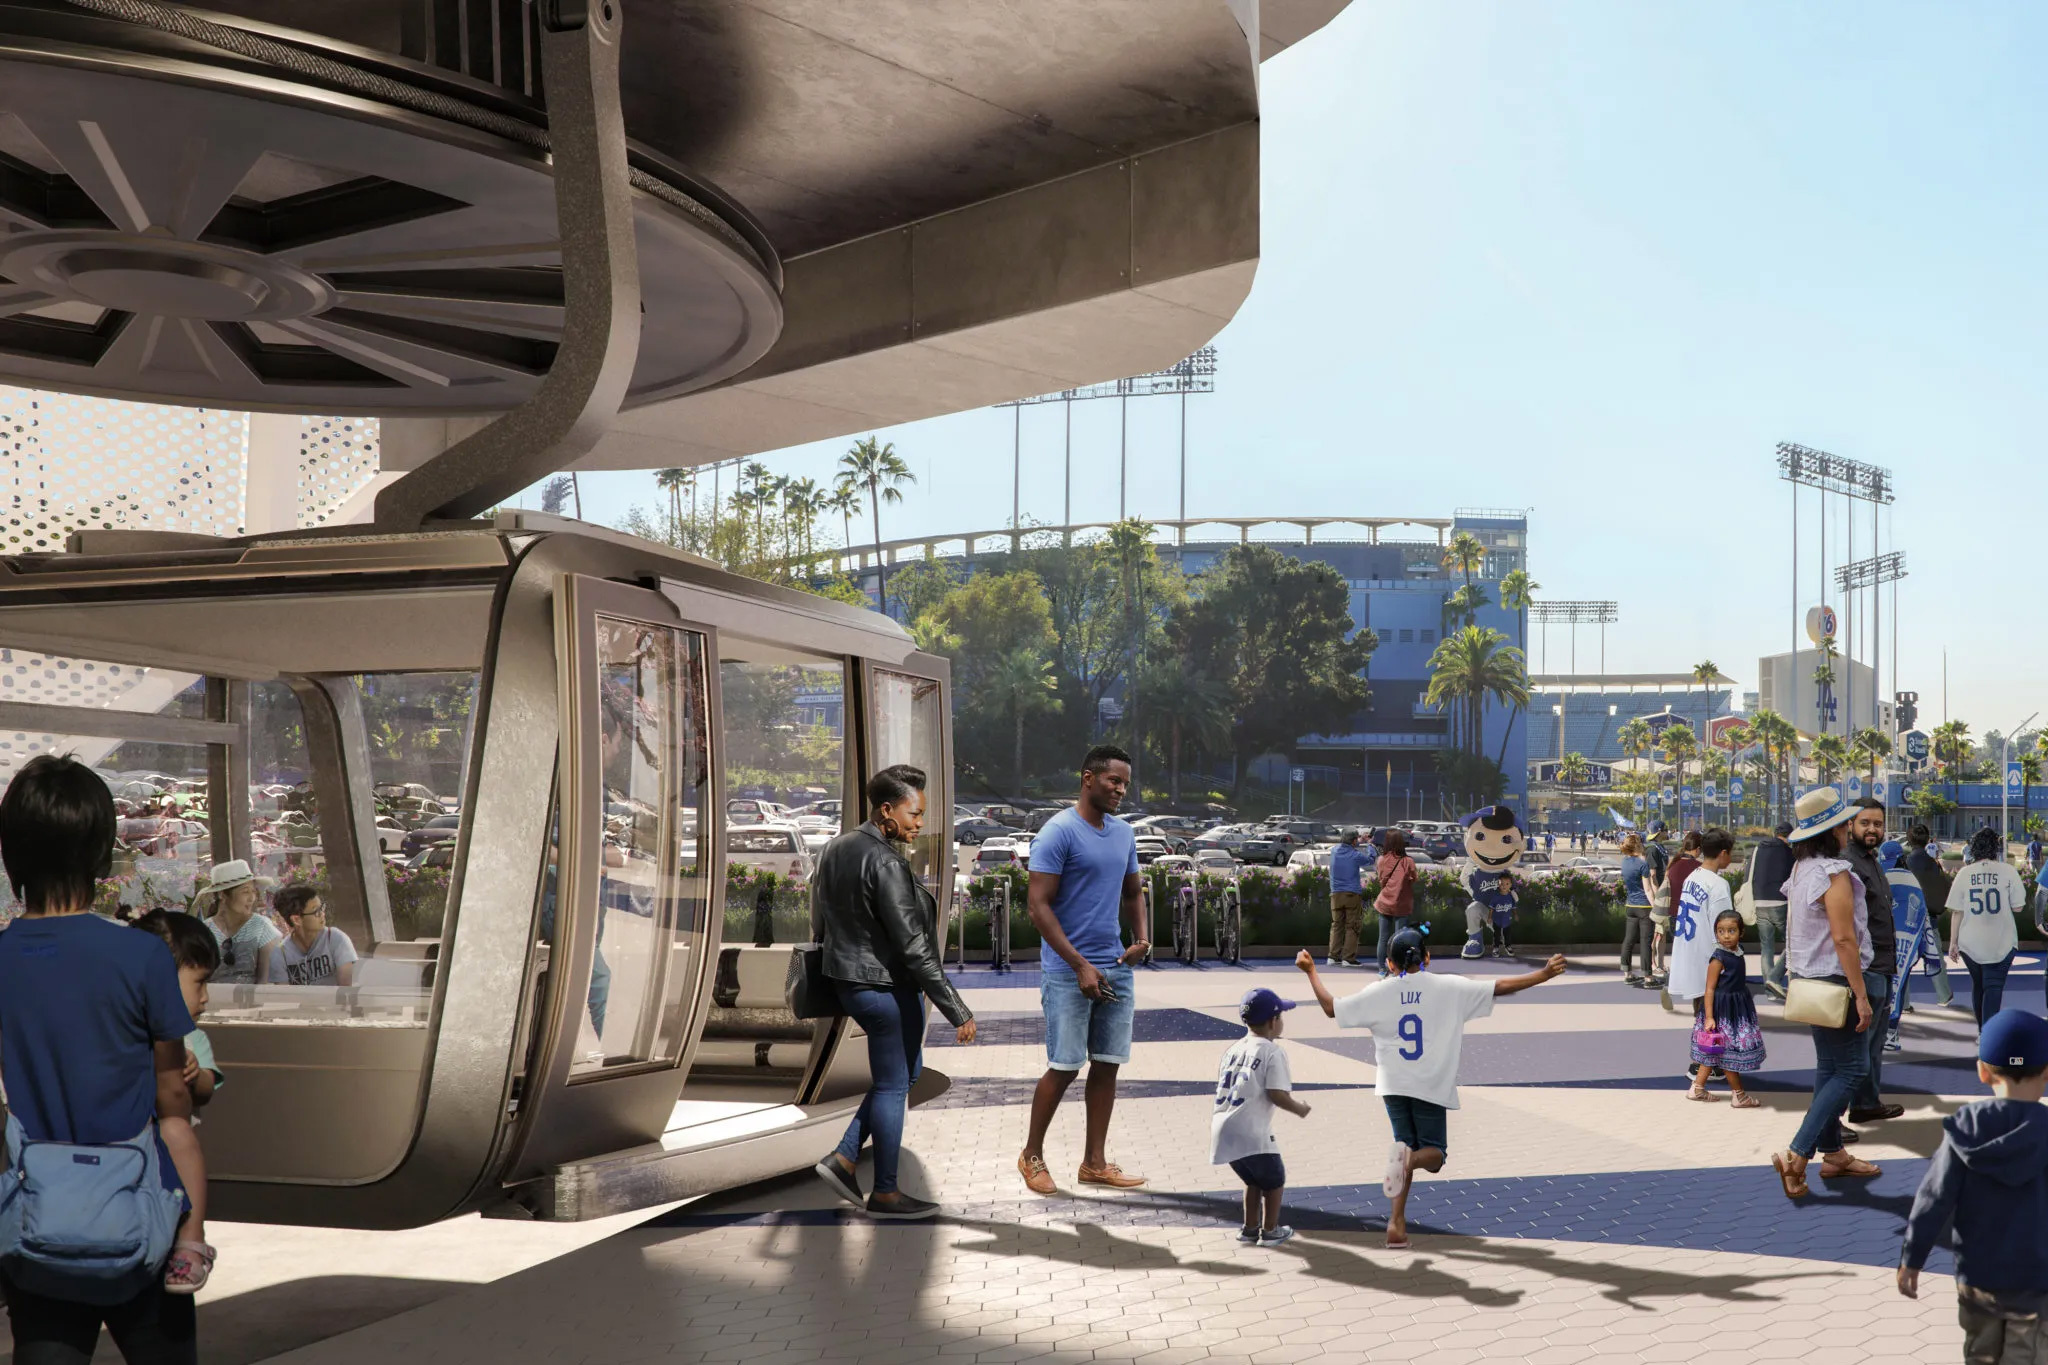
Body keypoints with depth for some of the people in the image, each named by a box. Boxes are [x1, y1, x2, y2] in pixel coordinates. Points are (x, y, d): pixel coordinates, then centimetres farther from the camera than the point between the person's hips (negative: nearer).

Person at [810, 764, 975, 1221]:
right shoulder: (885, 863, -22)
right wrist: (957, 1011, -21)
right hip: (886, 986, -9)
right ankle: (884, 1194, 15)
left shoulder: (835, 849, 7)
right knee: (893, 1085, 4)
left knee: (906, 1070, 21)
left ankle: (843, 1158, 17)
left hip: (847, 979, 9)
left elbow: (819, 921, 17)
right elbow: (912, 945, -24)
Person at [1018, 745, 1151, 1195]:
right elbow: (1039, 906, -15)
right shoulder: (1058, 833, -12)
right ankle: (1032, 1156, 14)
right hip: (1067, 972, -7)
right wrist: (1081, 965, -20)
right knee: (1064, 1067, -3)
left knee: (1107, 1064, 8)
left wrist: (1143, 937, 3)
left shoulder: (1123, 834, 11)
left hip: (1116, 969, 7)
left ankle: (1095, 1162, 17)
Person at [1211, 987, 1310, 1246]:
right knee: (1274, 1178, 15)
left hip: (1222, 1130, 7)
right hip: (1251, 1134, -7)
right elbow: (1277, 1095, -12)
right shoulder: (1272, 1052, -6)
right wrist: (1299, 1109, 4)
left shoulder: (1233, 1049, 16)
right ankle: (1270, 1231, 21)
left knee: (1253, 1179, 27)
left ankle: (1249, 1228, 32)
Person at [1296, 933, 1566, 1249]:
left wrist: (1311, 972, 17)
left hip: (1393, 1084, 2)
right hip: (1431, 1086, -2)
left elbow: (1331, 1008, 4)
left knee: (1406, 1144, 16)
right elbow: (1500, 987, -3)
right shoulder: (1449, 987, -2)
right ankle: (1409, 1159, -28)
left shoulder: (1379, 992, 1)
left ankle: (1397, 1221, -1)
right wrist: (1544, 974, 5)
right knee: (1434, 1154, 11)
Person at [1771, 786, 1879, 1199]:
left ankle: (1833, 1153, 22)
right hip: (1834, 981, -9)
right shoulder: (1834, 873, -19)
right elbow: (1844, 939, -21)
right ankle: (1796, 1155, -11)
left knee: (1829, 1067, 15)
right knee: (1852, 1068, -4)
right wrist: (1861, 995, -19)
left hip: (1808, 980, 9)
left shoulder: (1800, 870, 9)